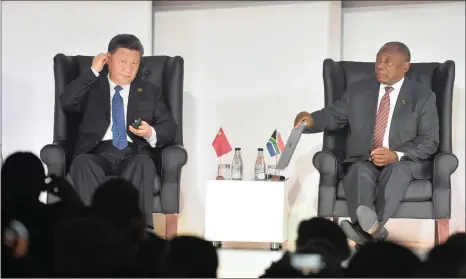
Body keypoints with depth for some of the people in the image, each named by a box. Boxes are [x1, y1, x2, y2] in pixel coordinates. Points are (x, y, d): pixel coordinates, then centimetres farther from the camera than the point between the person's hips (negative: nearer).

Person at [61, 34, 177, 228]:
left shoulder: (150, 92, 22)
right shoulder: (91, 87, 18)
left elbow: (170, 128, 13)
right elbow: (66, 103, -2)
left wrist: (151, 133, -10)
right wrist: (93, 71, -1)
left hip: (133, 156, 1)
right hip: (97, 154, 0)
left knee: (144, 163, -35)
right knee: (82, 163, -35)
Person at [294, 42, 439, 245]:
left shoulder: (423, 97, 3)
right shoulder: (358, 91, 12)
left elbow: (429, 142, -3)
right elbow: (334, 116, 8)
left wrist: (396, 156, -21)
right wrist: (311, 120, -17)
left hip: (404, 163, -1)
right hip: (362, 162, 2)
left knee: (397, 170, -36)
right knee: (360, 171, -34)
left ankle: (371, 226, -59)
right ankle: (370, 227, -60)